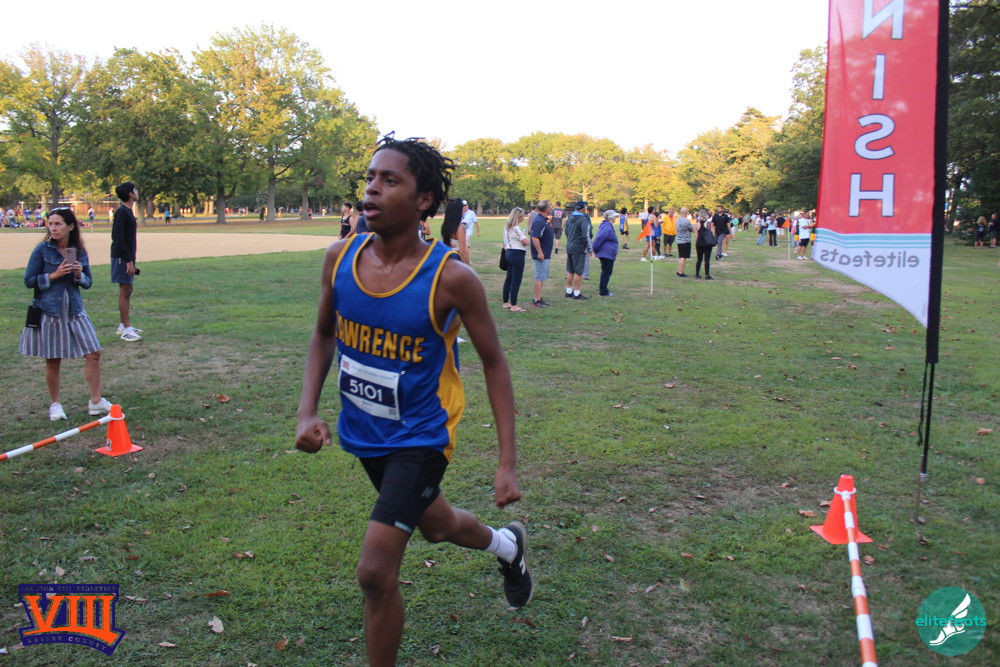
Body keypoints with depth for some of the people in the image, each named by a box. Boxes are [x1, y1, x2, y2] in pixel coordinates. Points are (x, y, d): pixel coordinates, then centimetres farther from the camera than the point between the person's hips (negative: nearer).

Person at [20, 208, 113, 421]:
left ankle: (96, 401, 12)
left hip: (74, 310, 3)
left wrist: (79, 275, -9)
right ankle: (55, 405, 23)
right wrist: (54, 275, -17)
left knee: (93, 354, 0)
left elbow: (88, 282, 11)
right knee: (53, 361, 6)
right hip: (49, 312, -3)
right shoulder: (42, 250, -5)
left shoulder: (79, 251, 4)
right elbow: (29, 281, -5)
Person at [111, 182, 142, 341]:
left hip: (127, 257, 10)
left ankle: (123, 325, 20)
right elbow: (118, 239, -19)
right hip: (122, 257, -10)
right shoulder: (122, 212, -14)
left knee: (128, 291, 13)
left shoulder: (128, 212, 15)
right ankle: (126, 329, -6)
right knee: (124, 291, -8)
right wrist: (128, 261, -20)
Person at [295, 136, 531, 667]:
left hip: (419, 437, -6)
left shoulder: (451, 279, -24)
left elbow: (493, 363, -13)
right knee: (436, 525, 28)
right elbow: (325, 335, 7)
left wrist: (507, 463, -15)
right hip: (363, 433, 6)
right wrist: (307, 412, -7)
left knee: (375, 572, -11)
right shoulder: (340, 259, -10)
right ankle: (506, 545, 61)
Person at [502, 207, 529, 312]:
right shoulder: (516, 228, -17)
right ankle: (513, 306, -4)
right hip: (517, 254, -10)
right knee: (516, 280, -6)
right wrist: (525, 236, -1)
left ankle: (506, 302, 22)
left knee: (509, 278, 16)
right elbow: (526, 241, -19)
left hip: (509, 253, 10)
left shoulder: (507, 227, 12)